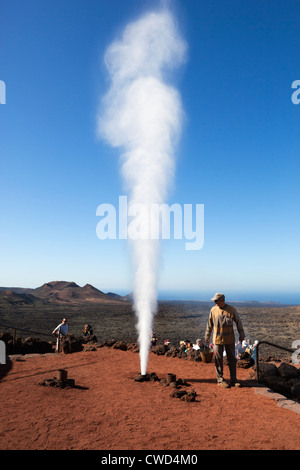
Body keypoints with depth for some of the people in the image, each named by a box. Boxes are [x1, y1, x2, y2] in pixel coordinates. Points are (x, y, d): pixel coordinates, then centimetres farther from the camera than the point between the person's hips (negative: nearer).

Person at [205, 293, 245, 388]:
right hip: (217, 339, 0)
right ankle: (220, 380, 16)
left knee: (232, 359, 8)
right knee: (218, 360, 4)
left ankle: (233, 380, 20)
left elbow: (238, 322, 4)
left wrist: (241, 335, 6)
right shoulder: (213, 310, -3)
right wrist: (207, 336, 12)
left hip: (230, 340, 1)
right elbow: (209, 324, 7)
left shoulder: (231, 309, -6)